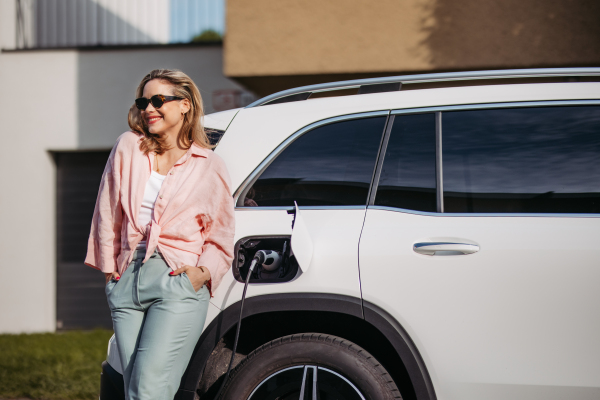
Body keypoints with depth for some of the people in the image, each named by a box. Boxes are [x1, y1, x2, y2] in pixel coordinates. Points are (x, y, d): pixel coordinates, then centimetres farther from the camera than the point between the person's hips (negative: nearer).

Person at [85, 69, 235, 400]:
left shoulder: (209, 167, 5)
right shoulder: (128, 147, 10)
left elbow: (220, 241, 12)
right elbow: (108, 215, 14)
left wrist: (203, 271, -5)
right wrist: (110, 269, 8)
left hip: (178, 286, -4)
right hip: (127, 281, 4)